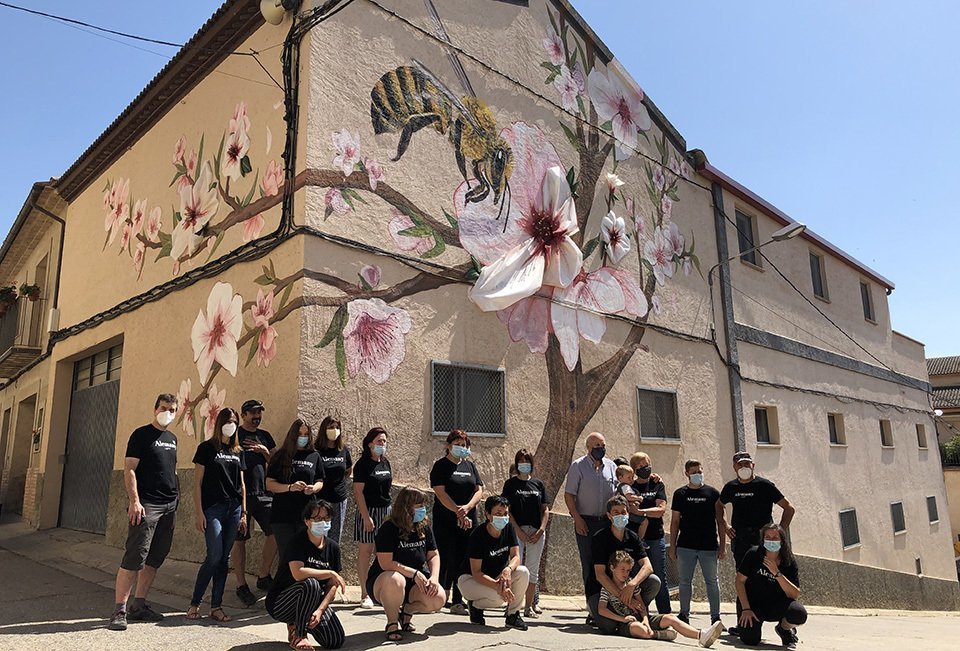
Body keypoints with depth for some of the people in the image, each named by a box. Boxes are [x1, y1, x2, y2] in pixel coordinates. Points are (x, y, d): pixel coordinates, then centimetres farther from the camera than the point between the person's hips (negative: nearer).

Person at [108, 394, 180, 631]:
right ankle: (119, 611, -2)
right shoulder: (141, 434, -3)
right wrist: (134, 501, -18)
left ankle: (139, 606, 20)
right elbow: (129, 469, -10)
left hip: (168, 507, 7)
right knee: (134, 558, -9)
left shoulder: (172, 439, 17)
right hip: (146, 505, -7)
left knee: (154, 560, 10)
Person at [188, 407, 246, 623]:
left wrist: (244, 512, 11)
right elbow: (197, 482, -2)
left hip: (233, 508, 5)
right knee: (214, 556, -11)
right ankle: (194, 603, 6)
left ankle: (216, 607, 13)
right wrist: (199, 512, -9)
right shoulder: (207, 448, 0)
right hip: (213, 508, -5)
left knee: (224, 558, 6)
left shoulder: (237, 451, 14)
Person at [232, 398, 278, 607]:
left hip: (263, 494, 5)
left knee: (274, 533, 3)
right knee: (239, 540, 1)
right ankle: (241, 586, 11)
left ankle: (263, 577, 19)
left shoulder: (265, 436, 15)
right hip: (241, 494, -5)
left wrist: (264, 451, -3)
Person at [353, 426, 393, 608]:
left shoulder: (386, 463, 10)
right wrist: (366, 516, -18)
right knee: (365, 552, 1)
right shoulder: (363, 464, -9)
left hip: (385, 511, 6)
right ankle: (365, 594, 8)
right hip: (367, 511, -6)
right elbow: (358, 492, -12)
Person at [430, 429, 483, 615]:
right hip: (445, 521, -4)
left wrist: (467, 507, -12)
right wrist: (458, 512, -18)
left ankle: (457, 602, 11)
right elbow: (440, 493, -11)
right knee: (447, 559, -6)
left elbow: (479, 490, 7)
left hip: (468, 521, 5)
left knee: (464, 562, 4)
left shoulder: (470, 466, 14)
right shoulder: (441, 466, -1)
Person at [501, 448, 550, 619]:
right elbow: (507, 509, -3)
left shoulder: (539, 484, 11)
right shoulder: (511, 484, 3)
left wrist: (541, 530, -4)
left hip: (537, 532, 3)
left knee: (533, 570, 7)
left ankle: (529, 606, 14)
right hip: (517, 530, -3)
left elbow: (545, 509, 10)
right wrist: (518, 530, -12)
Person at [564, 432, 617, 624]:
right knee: (589, 565, 0)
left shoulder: (612, 467, 11)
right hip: (586, 522, -3)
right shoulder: (578, 466, -2)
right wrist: (577, 518, -12)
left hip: (608, 522, 4)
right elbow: (569, 495, -4)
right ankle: (593, 610, 6)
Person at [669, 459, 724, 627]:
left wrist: (722, 545, 0)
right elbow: (675, 521, 8)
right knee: (685, 581, 8)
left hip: (709, 546, -1)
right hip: (685, 546, 1)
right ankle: (684, 615, 20)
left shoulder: (713, 493, 4)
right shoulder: (680, 493, 5)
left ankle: (716, 616, 17)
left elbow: (720, 520, 6)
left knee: (712, 581, 7)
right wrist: (672, 546, 4)